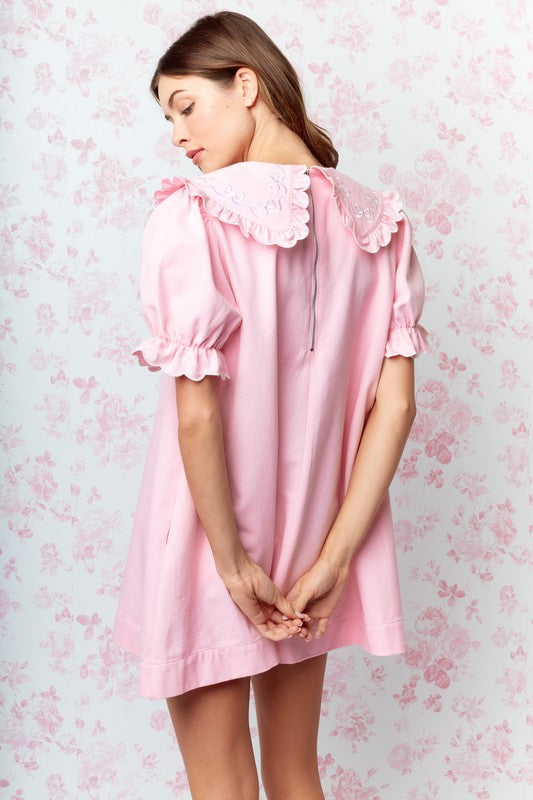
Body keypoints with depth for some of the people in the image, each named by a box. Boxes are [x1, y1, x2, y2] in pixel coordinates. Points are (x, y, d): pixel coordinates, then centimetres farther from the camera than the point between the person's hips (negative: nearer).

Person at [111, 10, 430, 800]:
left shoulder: (191, 215, -18)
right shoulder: (378, 222, -2)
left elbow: (197, 415, -21)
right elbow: (396, 405, -6)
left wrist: (231, 563, -12)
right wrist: (332, 557, -6)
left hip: (209, 550, -5)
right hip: (310, 546, 5)